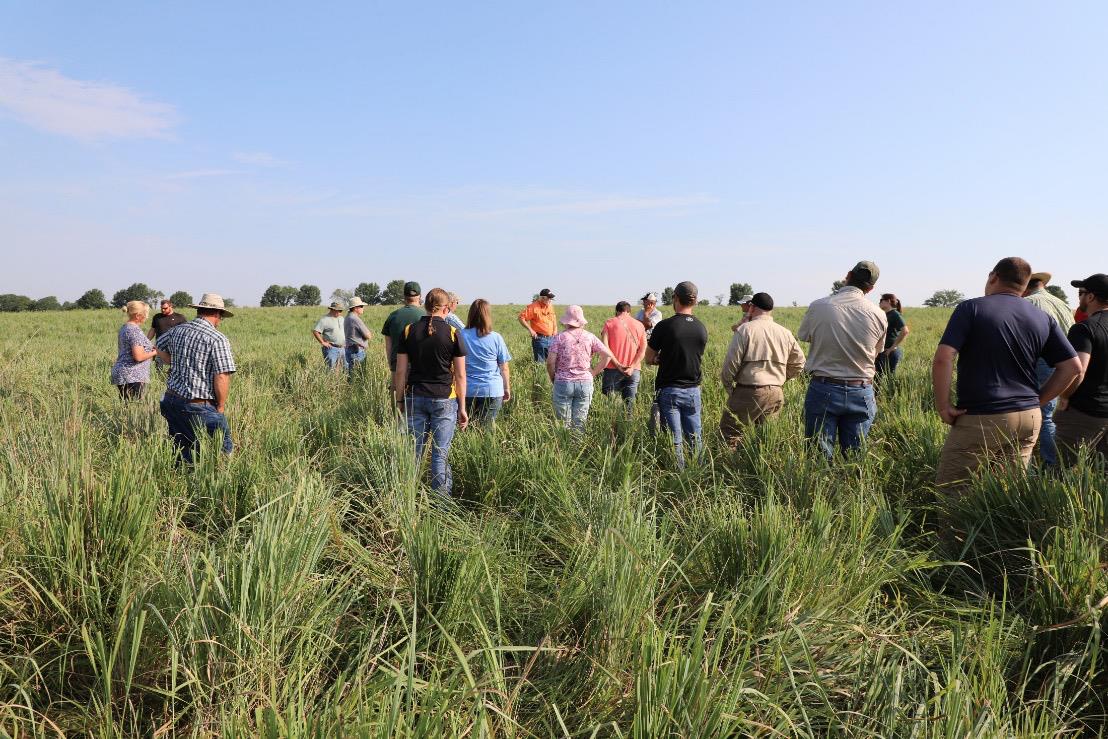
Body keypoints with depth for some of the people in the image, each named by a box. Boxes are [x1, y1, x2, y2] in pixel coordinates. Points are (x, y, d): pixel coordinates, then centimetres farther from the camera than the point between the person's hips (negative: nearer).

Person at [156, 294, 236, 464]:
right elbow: (222, 377, -20)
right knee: (222, 449, 1)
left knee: (182, 449, 19)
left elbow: (159, 347, 29)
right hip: (199, 405, -8)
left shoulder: (178, 330, 7)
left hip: (172, 398, 8)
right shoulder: (218, 339, -15)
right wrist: (221, 407, -8)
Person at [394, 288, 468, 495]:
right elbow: (460, 375, -2)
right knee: (440, 454, 2)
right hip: (444, 400, -2)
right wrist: (462, 407, 4)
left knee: (413, 453, 9)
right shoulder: (453, 333, -4)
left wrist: (400, 401, 11)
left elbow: (400, 371, 2)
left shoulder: (408, 331, 2)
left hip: (414, 397, 2)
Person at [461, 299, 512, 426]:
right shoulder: (496, 338, -3)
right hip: (493, 391, -1)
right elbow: (504, 368, 2)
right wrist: (507, 388, 16)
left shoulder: (461, 336, -1)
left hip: (467, 391, 1)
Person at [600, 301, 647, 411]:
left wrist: (618, 365, -9)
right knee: (630, 402, 7)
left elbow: (604, 347, -9)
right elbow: (643, 349, 1)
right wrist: (632, 367, -7)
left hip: (613, 369, -2)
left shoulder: (609, 323, 2)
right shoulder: (639, 325, 9)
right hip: (633, 371, 2)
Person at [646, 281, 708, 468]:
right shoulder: (702, 328, 2)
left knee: (675, 440, 2)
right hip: (693, 390, 4)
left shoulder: (664, 326, -12)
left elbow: (649, 359, -5)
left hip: (669, 390, -4)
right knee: (695, 438, 13)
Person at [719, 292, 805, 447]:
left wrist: (728, 386, 6)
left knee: (729, 437, -2)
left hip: (748, 393, -6)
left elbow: (731, 363, -10)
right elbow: (798, 364, 17)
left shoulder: (745, 329, -7)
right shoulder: (786, 333, 10)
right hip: (776, 394, 6)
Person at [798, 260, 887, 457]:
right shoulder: (879, 315, -3)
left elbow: (803, 335, 7)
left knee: (819, 455, 3)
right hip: (862, 392, 2)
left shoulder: (818, 306, -10)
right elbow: (877, 351, 11)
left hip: (823, 389, -2)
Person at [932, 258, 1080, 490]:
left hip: (980, 419, -5)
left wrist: (943, 405, -9)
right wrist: (1037, 402, 13)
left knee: (948, 490, 2)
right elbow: (1072, 367, 9)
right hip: (1029, 419, 6)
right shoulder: (1044, 319, 9)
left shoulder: (970, 308, -7)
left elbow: (942, 359, -18)